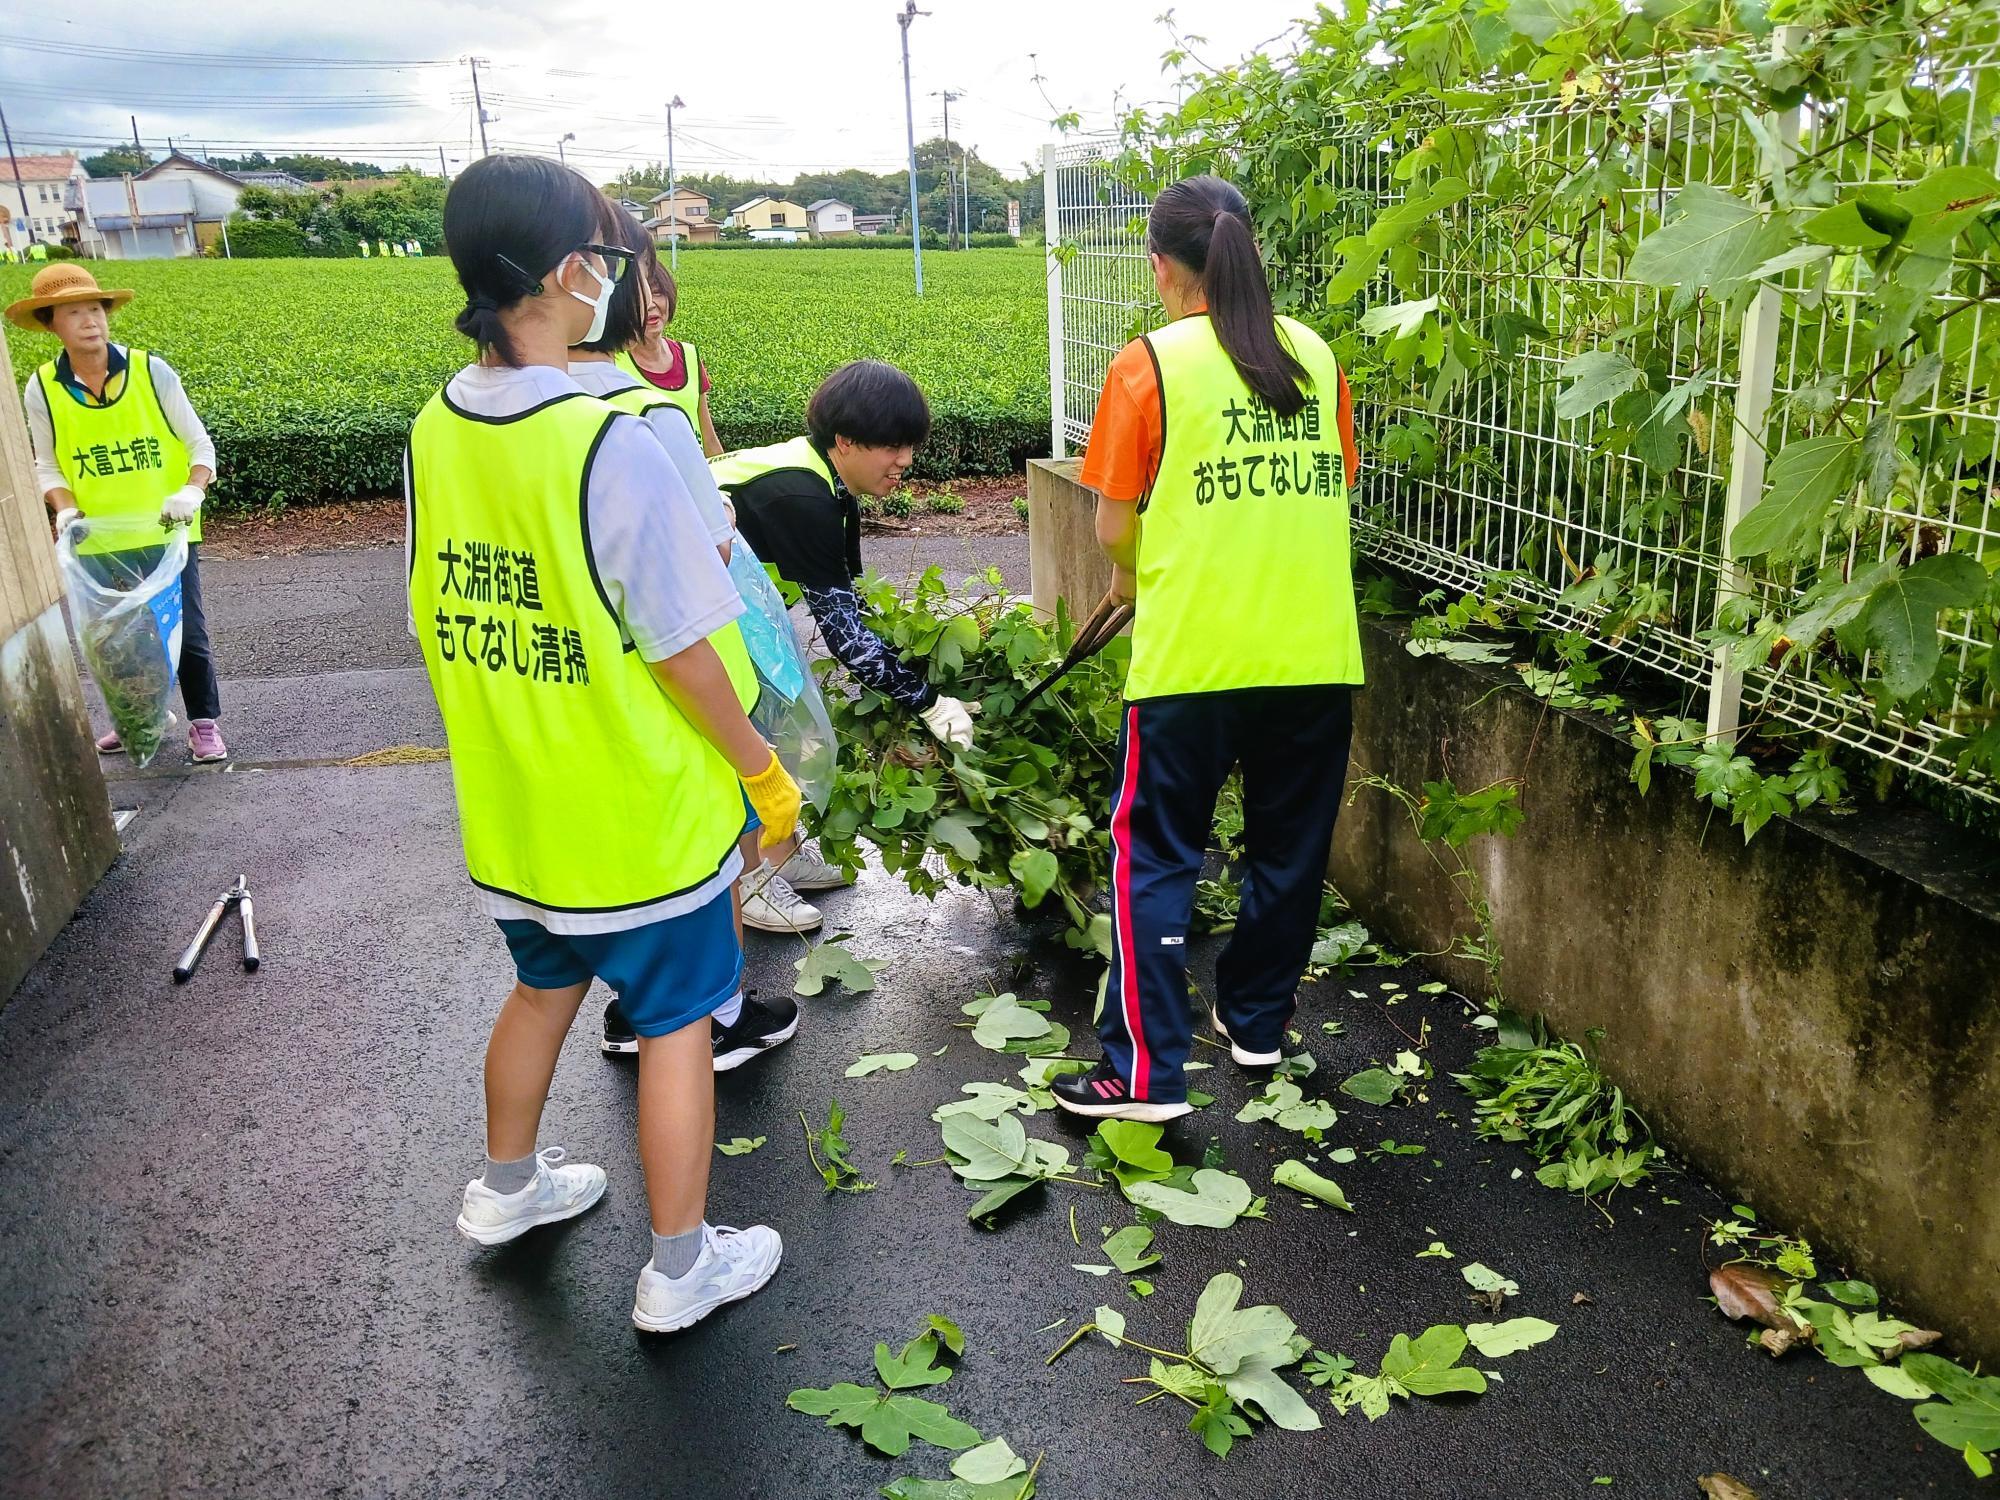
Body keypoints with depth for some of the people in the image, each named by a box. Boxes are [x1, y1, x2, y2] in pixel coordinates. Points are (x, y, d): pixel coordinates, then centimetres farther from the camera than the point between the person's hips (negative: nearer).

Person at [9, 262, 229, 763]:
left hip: (167, 532, -2)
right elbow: (47, 465, 7)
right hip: (98, 540, 2)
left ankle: (204, 723, 16)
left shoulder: (150, 371, -8)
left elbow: (200, 443, -3)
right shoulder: (42, 390, -3)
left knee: (186, 630, 1)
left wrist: (192, 491, -21)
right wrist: (65, 509, -12)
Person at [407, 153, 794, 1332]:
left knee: (544, 985, 28)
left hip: (507, 808, 7)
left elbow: (440, 621, 7)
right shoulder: (608, 442, -24)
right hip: (638, 815, -7)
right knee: (677, 1023, 10)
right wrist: (763, 771, -6)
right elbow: (679, 652, -20)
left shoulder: (435, 432, -3)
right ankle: (681, 1268, 25)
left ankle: (508, 1187, 47)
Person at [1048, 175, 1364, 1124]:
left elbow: (1114, 526, -4)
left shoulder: (1151, 364, -6)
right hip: (1316, 653, 5)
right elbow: (1332, 490, 12)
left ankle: (1145, 1072, 6)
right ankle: (1257, 1021, 34)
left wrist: (1131, 574, 16)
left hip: (1194, 657, -4)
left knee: (1154, 858, 6)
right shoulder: (1313, 356, 7)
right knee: (1289, 849, 18)